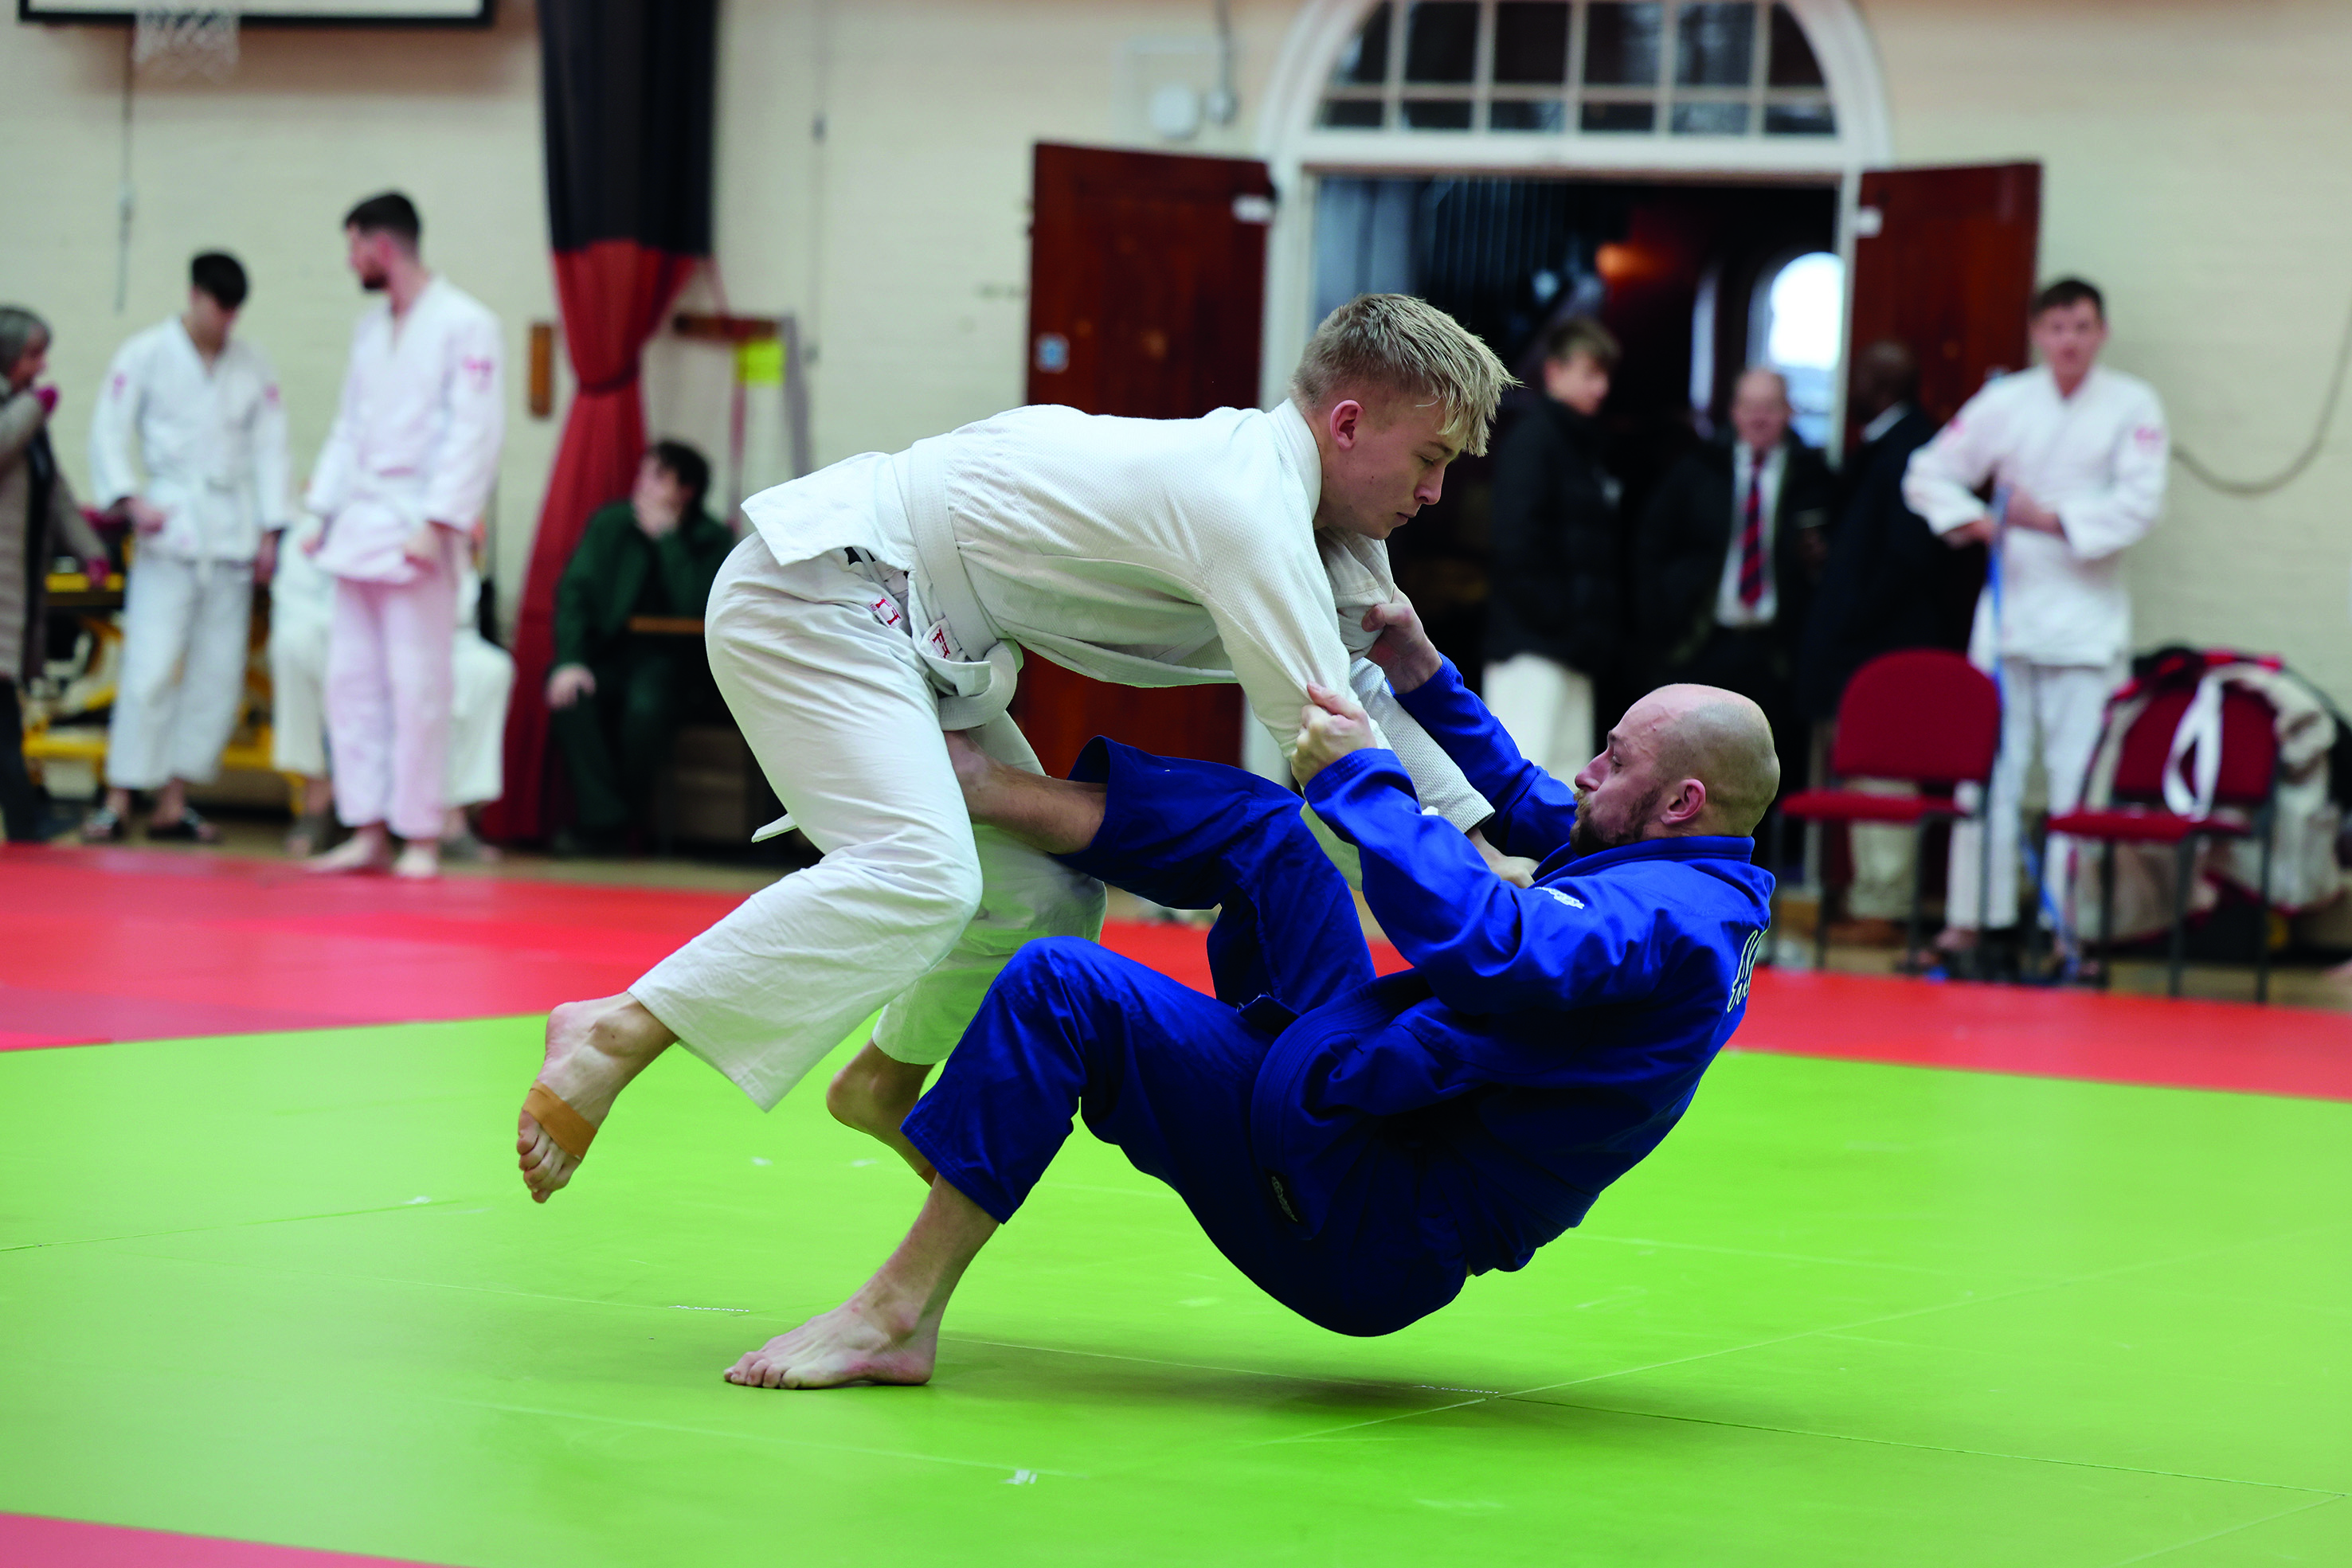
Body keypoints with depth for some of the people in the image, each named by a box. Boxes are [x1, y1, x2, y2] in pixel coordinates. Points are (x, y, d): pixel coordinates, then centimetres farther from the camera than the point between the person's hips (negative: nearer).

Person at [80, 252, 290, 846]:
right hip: (170, 527, -4)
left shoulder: (253, 365, 10)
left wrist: (269, 528, 4)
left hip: (232, 530, 4)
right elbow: (109, 433, -1)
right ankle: (117, 802, -8)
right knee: (150, 667, -12)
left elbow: (269, 446, 11)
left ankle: (173, 803, 10)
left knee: (218, 673, 2)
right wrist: (130, 500, -15)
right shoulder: (146, 355, 1)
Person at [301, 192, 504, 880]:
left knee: (417, 688, -7)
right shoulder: (371, 328, 17)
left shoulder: (464, 324, -7)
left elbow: (476, 432, -13)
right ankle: (367, 831, 11)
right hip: (361, 529, 8)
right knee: (352, 681, 6)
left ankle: (421, 839, -2)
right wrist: (322, 511, 13)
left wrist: (438, 525, -19)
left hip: (417, 534, -8)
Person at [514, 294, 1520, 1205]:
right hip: (812, 595, -10)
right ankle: (612, 1038, -23)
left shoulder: (1285, 491, 8)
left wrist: (1482, 852, 8)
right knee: (920, 878, -28)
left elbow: (1362, 695, 18)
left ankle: (887, 1083, 35)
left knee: (1046, 896, 12)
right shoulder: (1247, 508, -23)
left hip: (904, 633, 10)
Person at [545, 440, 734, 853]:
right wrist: (569, 660, -21)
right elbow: (573, 590, -4)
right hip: (607, 648, 2)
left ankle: (626, 817, -15)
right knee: (571, 696, -32)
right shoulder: (609, 523, 5)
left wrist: (667, 537, -17)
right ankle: (601, 820, -28)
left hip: (665, 654, -2)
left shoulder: (713, 540, -2)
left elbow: (695, 608, -18)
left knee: (645, 707, -36)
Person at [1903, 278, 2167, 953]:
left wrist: (2055, 519, -15)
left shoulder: (2133, 406, -1)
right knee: (1991, 765, 2)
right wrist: (1971, 519, -10)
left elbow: (2140, 503, -8)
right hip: (2009, 599, 2)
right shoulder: (2006, 402, 3)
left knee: (2076, 771, -4)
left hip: (2087, 611, -2)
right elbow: (1927, 474, 8)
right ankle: (1973, 915, 9)